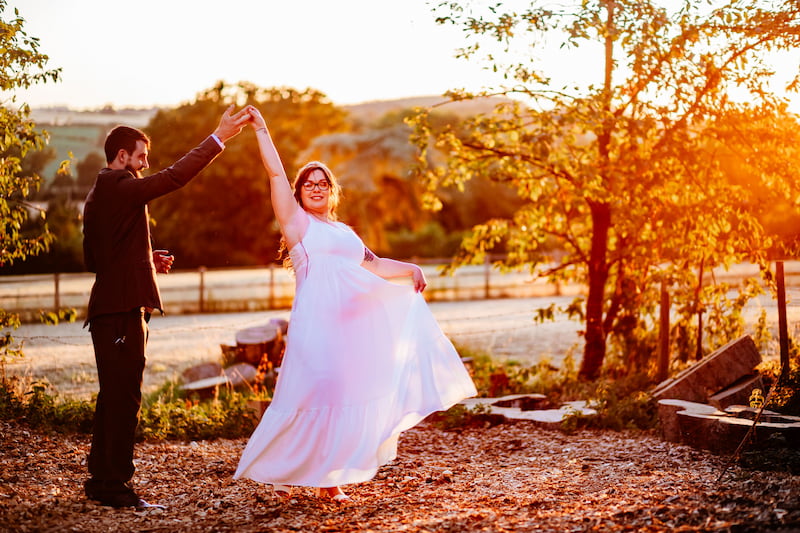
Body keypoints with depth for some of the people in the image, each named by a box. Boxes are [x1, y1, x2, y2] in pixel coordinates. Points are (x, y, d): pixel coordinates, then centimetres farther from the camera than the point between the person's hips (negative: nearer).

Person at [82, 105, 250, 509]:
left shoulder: (97, 194, 19)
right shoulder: (119, 186, -11)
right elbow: (175, 176, -20)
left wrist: (145, 260, 16)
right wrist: (219, 137, -17)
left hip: (111, 306, 11)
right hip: (122, 309, -10)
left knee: (115, 396, 15)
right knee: (123, 396, -7)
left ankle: (102, 479, 22)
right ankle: (114, 484, -3)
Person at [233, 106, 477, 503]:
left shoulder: (344, 231, 23)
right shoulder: (296, 221, 5)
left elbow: (373, 265, 29)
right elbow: (276, 173, -1)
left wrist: (410, 269, 17)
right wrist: (261, 130, -1)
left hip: (352, 321, 6)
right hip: (316, 320, -6)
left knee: (347, 400, 4)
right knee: (312, 398, -9)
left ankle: (327, 479, 11)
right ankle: (283, 472, 6)